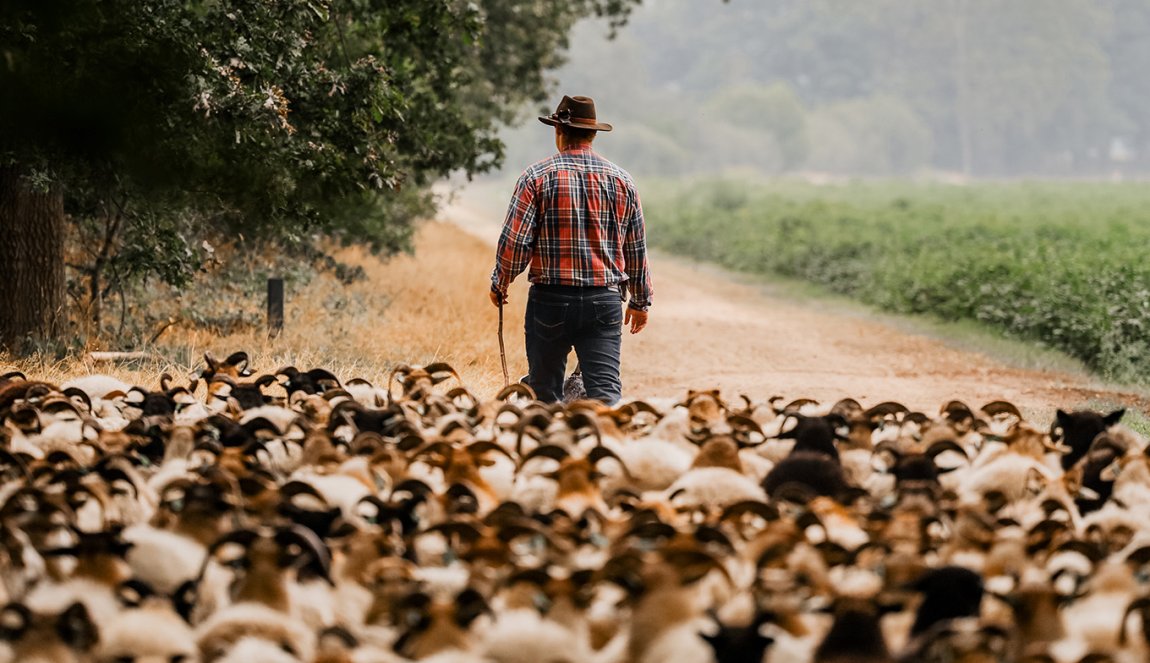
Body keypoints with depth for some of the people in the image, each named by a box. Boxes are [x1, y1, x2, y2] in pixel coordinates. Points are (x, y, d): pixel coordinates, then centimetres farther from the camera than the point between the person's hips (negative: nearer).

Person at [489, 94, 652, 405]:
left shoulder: (537, 176, -4)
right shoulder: (621, 180, 6)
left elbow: (514, 241, -7)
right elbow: (636, 248, 11)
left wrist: (499, 284, 9)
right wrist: (640, 301, 22)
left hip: (550, 299, -2)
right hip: (605, 301, 2)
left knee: (545, 392, 10)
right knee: (606, 390, -4)